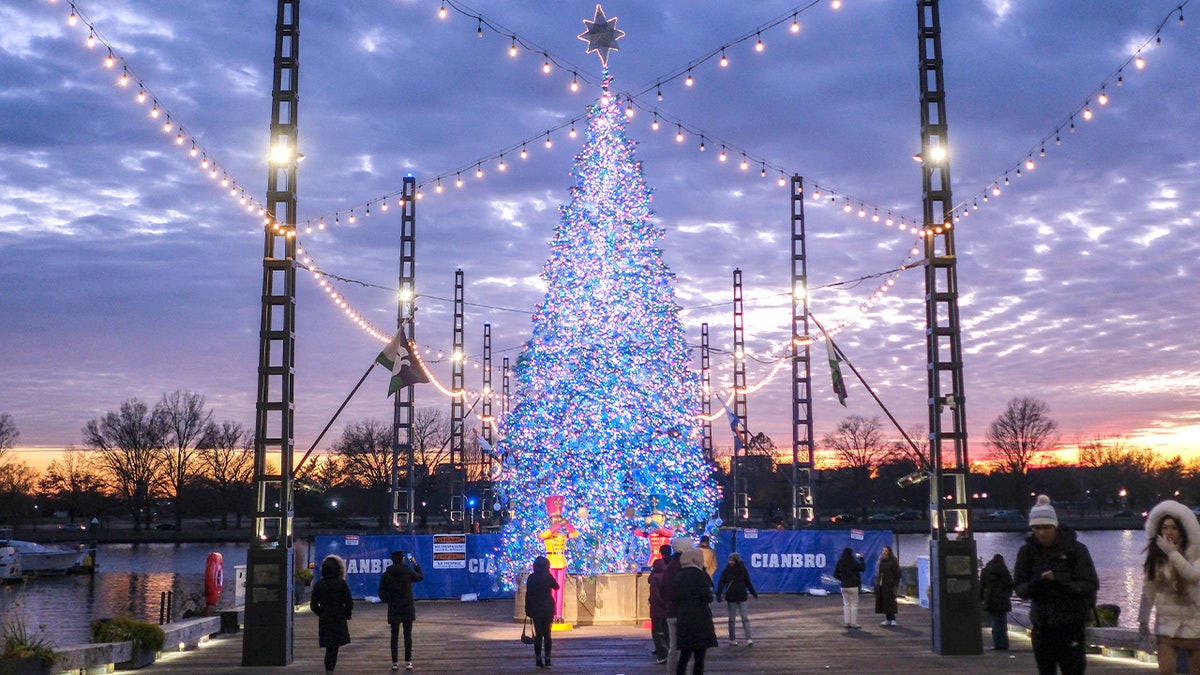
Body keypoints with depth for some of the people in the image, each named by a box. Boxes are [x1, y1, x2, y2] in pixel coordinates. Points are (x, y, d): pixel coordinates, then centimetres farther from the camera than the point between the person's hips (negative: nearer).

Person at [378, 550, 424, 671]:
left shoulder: (386, 574, -4)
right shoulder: (408, 571, -6)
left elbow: (381, 592, -3)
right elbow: (421, 577, 14)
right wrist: (415, 564, 22)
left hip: (393, 608, 1)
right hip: (407, 608, -1)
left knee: (394, 635, 5)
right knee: (408, 635, 6)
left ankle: (395, 662, 4)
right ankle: (408, 661, 6)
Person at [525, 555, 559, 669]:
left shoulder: (531, 578, -5)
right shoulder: (548, 577, -7)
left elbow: (528, 595, -2)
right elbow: (556, 587, 10)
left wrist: (528, 610, 5)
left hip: (536, 610, 0)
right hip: (548, 610, 0)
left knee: (538, 635, 6)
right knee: (547, 634, 6)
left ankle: (538, 660, 4)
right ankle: (547, 660, 1)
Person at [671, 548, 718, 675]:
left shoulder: (678, 576, 10)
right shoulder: (699, 575, -9)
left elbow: (673, 597, 10)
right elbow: (708, 597, -13)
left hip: (683, 620, 6)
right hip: (700, 621, -6)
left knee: (684, 655, 13)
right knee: (699, 657, -2)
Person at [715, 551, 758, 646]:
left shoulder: (743, 570, 1)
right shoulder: (726, 571, -3)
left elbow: (748, 582, 14)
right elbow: (721, 583, -7)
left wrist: (753, 593, 20)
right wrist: (718, 594, -20)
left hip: (741, 597, 1)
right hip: (731, 598, -1)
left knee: (745, 618, -3)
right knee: (732, 619, 6)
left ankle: (749, 639, -5)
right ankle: (732, 639, 15)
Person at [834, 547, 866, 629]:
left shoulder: (840, 563, -1)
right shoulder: (853, 562, -14)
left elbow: (836, 575, 3)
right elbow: (863, 567, -2)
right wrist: (861, 558, 10)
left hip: (844, 586, 5)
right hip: (853, 586, -5)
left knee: (846, 604, 12)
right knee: (854, 604, 3)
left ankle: (847, 622, 11)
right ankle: (854, 623, 2)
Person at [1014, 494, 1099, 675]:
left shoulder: (1075, 548, -6)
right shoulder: (1027, 551, 2)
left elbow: (1091, 585, -10)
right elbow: (1018, 587, -1)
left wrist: (1062, 584, -26)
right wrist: (1034, 585, -24)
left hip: (1071, 624, -3)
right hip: (1042, 624, 3)